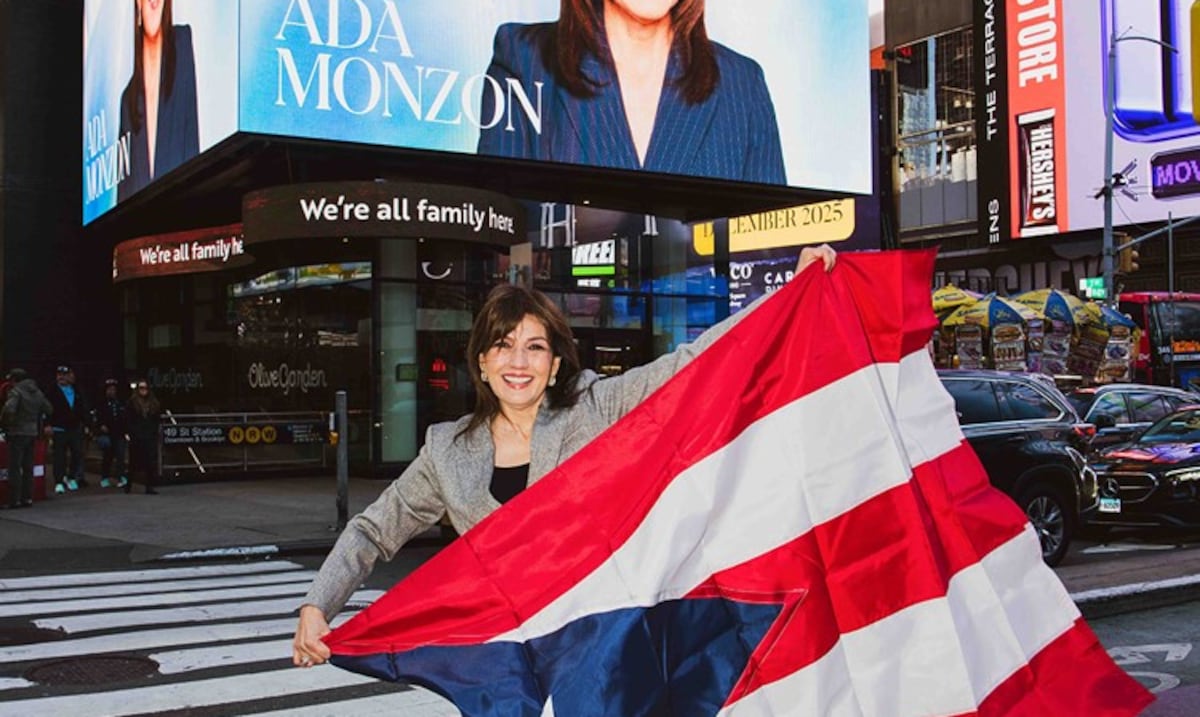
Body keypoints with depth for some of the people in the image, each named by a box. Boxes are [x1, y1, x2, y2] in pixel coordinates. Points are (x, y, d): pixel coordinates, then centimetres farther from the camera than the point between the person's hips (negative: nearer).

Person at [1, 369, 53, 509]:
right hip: (33, 432, 7)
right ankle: (27, 498, 16)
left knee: (14, 467, -3)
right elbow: (49, 409, 14)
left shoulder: (16, 392, -12)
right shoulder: (37, 392, 11)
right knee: (28, 467, 14)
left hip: (17, 432, -7)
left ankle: (15, 500, -5)